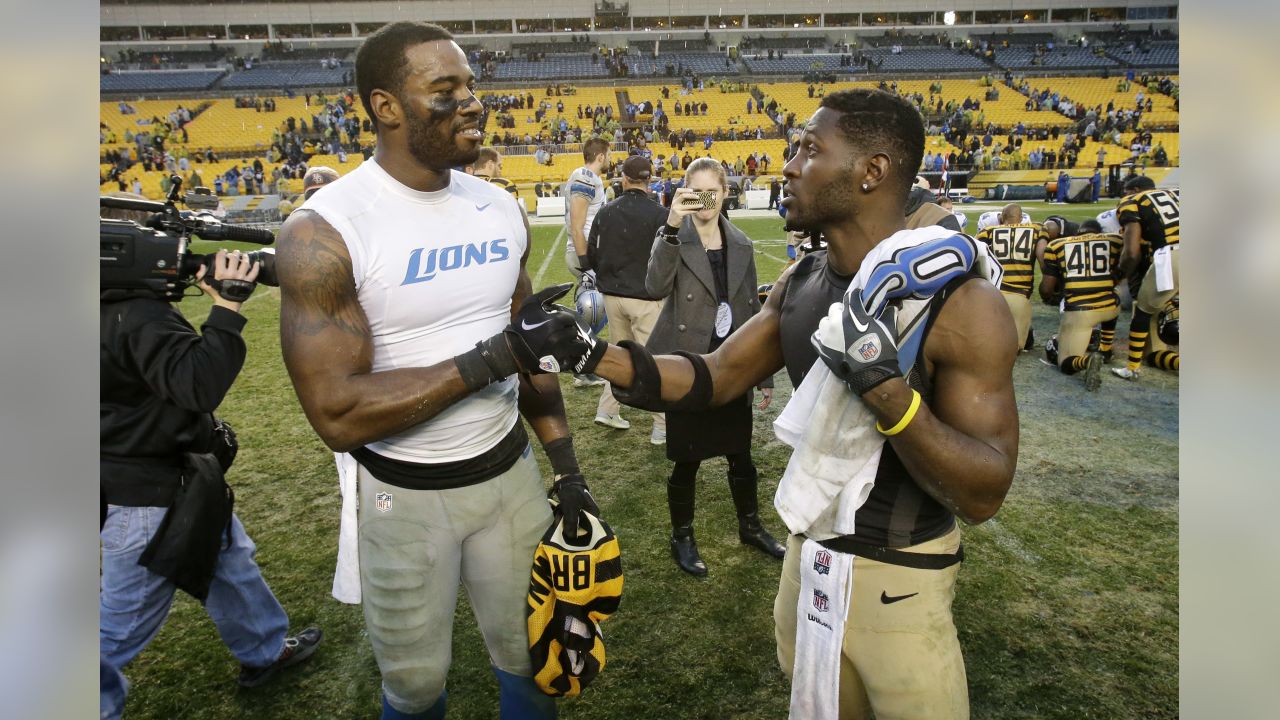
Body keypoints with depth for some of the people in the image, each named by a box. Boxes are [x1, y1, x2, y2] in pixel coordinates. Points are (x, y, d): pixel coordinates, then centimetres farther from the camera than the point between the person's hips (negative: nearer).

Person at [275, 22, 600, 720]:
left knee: (532, 659, 17)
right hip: (405, 496, -4)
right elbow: (338, 415, -23)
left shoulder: (499, 209, 0)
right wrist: (488, 360, -27)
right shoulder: (324, 234, -18)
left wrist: (566, 468, 4)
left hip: (511, 473, 4)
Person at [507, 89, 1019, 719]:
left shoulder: (960, 303, -21)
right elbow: (712, 379, 4)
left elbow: (983, 495, -21)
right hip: (810, 555, 6)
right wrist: (590, 354, -8)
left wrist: (887, 389, -36)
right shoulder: (798, 284, -1)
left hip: (898, 583, -5)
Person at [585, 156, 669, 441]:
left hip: (612, 297, 5)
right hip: (646, 299, -5)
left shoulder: (605, 212, 1)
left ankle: (607, 410, 23)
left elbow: (591, 255, 7)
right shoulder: (659, 214, -12)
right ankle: (662, 427, 6)